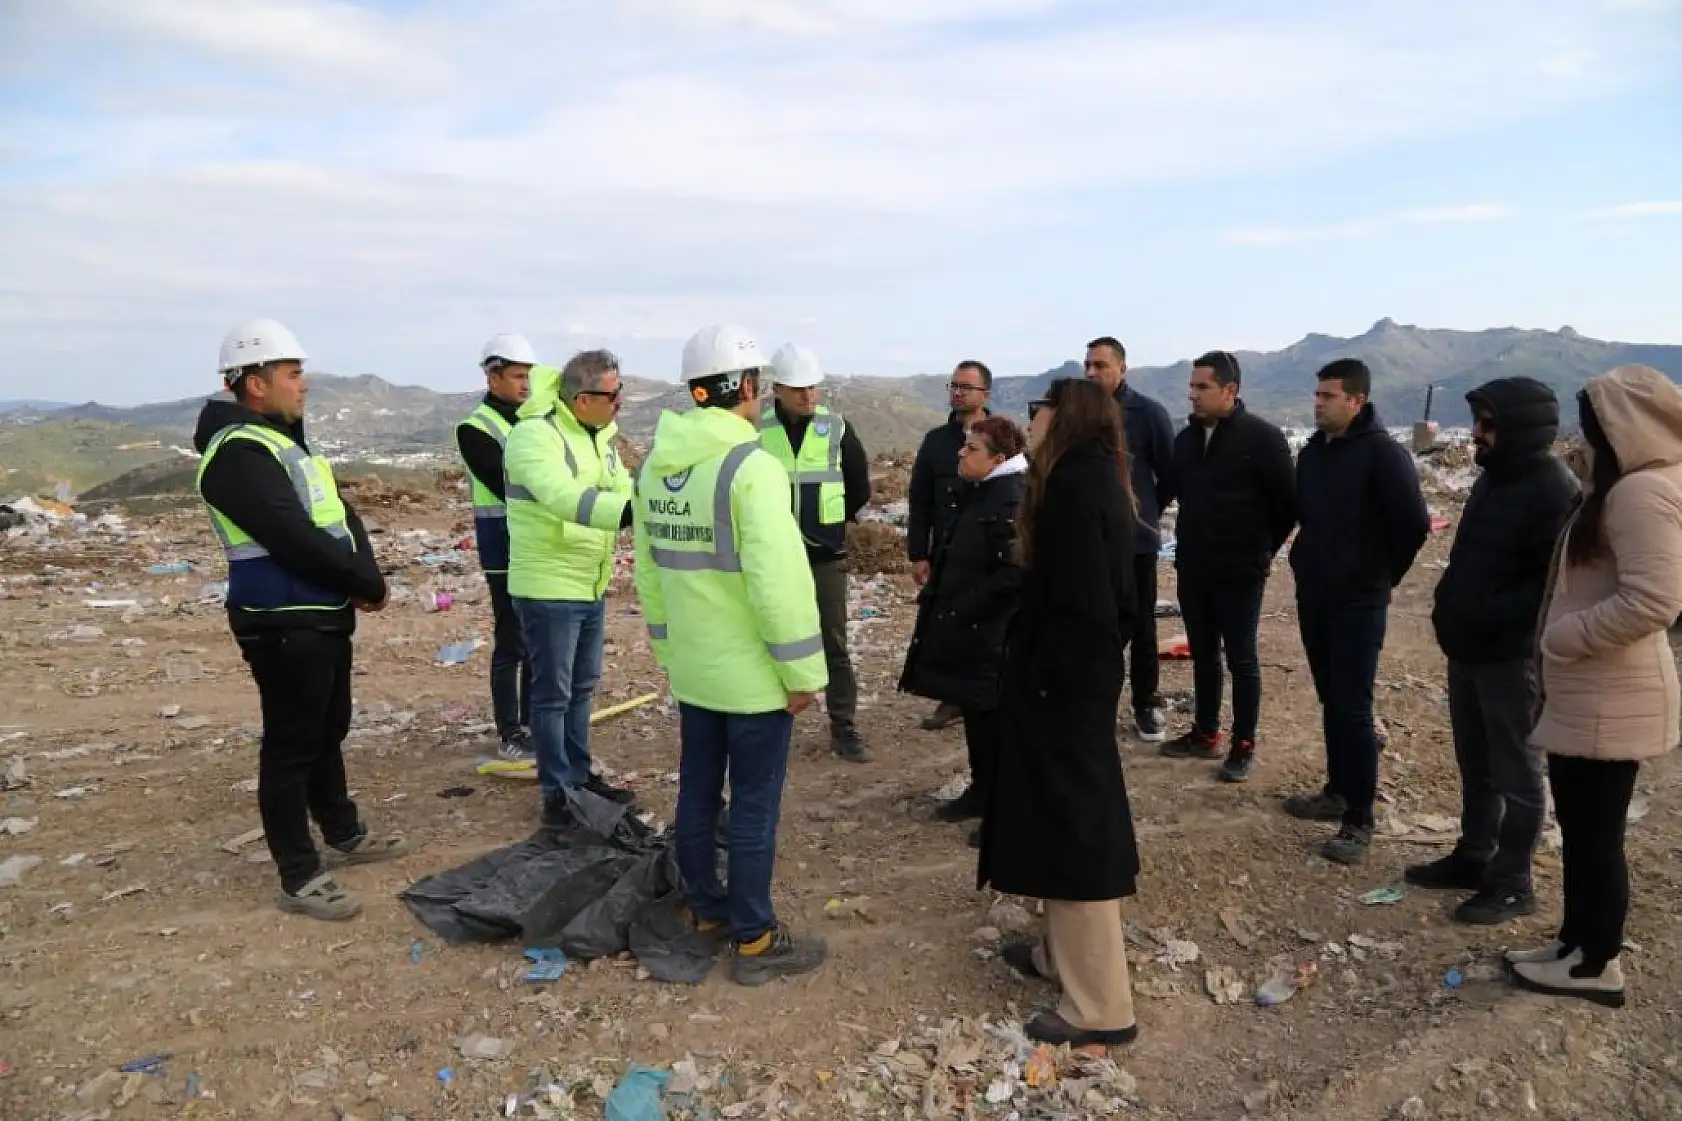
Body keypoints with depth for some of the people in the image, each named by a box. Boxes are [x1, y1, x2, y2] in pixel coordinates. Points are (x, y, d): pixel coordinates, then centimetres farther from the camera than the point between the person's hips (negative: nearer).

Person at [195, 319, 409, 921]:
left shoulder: (285, 439, 14)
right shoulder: (238, 454, -19)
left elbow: (342, 516, 10)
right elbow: (298, 541, -25)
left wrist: (365, 576, -7)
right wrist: (366, 586, -12)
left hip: (325, 617, 10)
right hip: (284, 627, -10)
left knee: (328, 731, 21)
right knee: (292, 746, -1)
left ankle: (343, 834, 37)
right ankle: (299, 877, 10)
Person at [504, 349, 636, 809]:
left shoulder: (599, 436, 9)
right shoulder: (534, 435, -21)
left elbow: (623, 490, 5)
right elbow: (561, 496, -37)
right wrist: (629, 511, -48)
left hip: (591, 587, 9)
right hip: (548, 589, -9)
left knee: (583, 686, 19)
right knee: (553, 693, 4)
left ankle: (579, 774, 34)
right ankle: (556, 789, 18)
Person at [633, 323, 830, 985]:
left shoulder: (655, 466, 5)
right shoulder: (750, 467, -20)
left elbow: (648, 569, 12)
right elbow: (779, 581, -23)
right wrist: (804, 670, -15)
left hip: (692, 669, 8)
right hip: (754, 675, -7)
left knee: (697, 795, 18)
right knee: (754, 809, 4)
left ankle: (707, 912, 34)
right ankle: (754, 942, 15)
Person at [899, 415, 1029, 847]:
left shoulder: (1011, 502, -21)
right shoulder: (979, 494, 11)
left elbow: (1014, 574, -28)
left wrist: (961, 610, -21)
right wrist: (937, 596, 11)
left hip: (990, 635, -10)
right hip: (965, 630, 10)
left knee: (995, 721, 1)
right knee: (974, 714, 19)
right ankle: (983, 791, 34)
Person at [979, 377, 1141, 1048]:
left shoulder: (1072, 484, -20)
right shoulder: (1095, 479, 11)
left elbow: (1080, 598, -25)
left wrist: (1046, 677, -18)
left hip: (1062, 683, -10)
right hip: (1085, 675, 10)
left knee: (1070, 827, -2)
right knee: (1072, 820, 20)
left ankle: (1101, 1006, 8)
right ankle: (1065, 953, 35)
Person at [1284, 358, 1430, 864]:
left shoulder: (1382, 452, -14)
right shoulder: (1312, 450, 7)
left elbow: (1414, 523, -17)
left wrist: (1382, 574, -6)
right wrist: (1310, 561, 14)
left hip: (1358, 602, -7)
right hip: (1313, 596, 7)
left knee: (1353, 708, -5)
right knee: (1330, 701, 15)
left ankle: (1360, 820, 3)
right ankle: (1338, 792, 28)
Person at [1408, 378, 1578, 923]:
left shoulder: (1554, 489, -17)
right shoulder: (1494, 477, 12)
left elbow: (1556, 582, -23)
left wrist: (1485, 617, -25)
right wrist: (1452, 606, 8)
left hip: (1512, 655, -9)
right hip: (1469, 648, 9)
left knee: (1516, 773, 4)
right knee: (1475, 763, 18)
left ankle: (1512, 884, 15)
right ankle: (1474, 857, 32)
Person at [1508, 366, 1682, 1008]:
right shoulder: (1621, 487, 13)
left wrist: (1562, 636, -18)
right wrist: (1561, 641, 11)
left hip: (1608, 701, -10)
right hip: (1584, 695, 10)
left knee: (1595, 835, 3)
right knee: (1579, 829, 18)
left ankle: (1597, 967, 18)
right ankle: (1576, 944, 32)